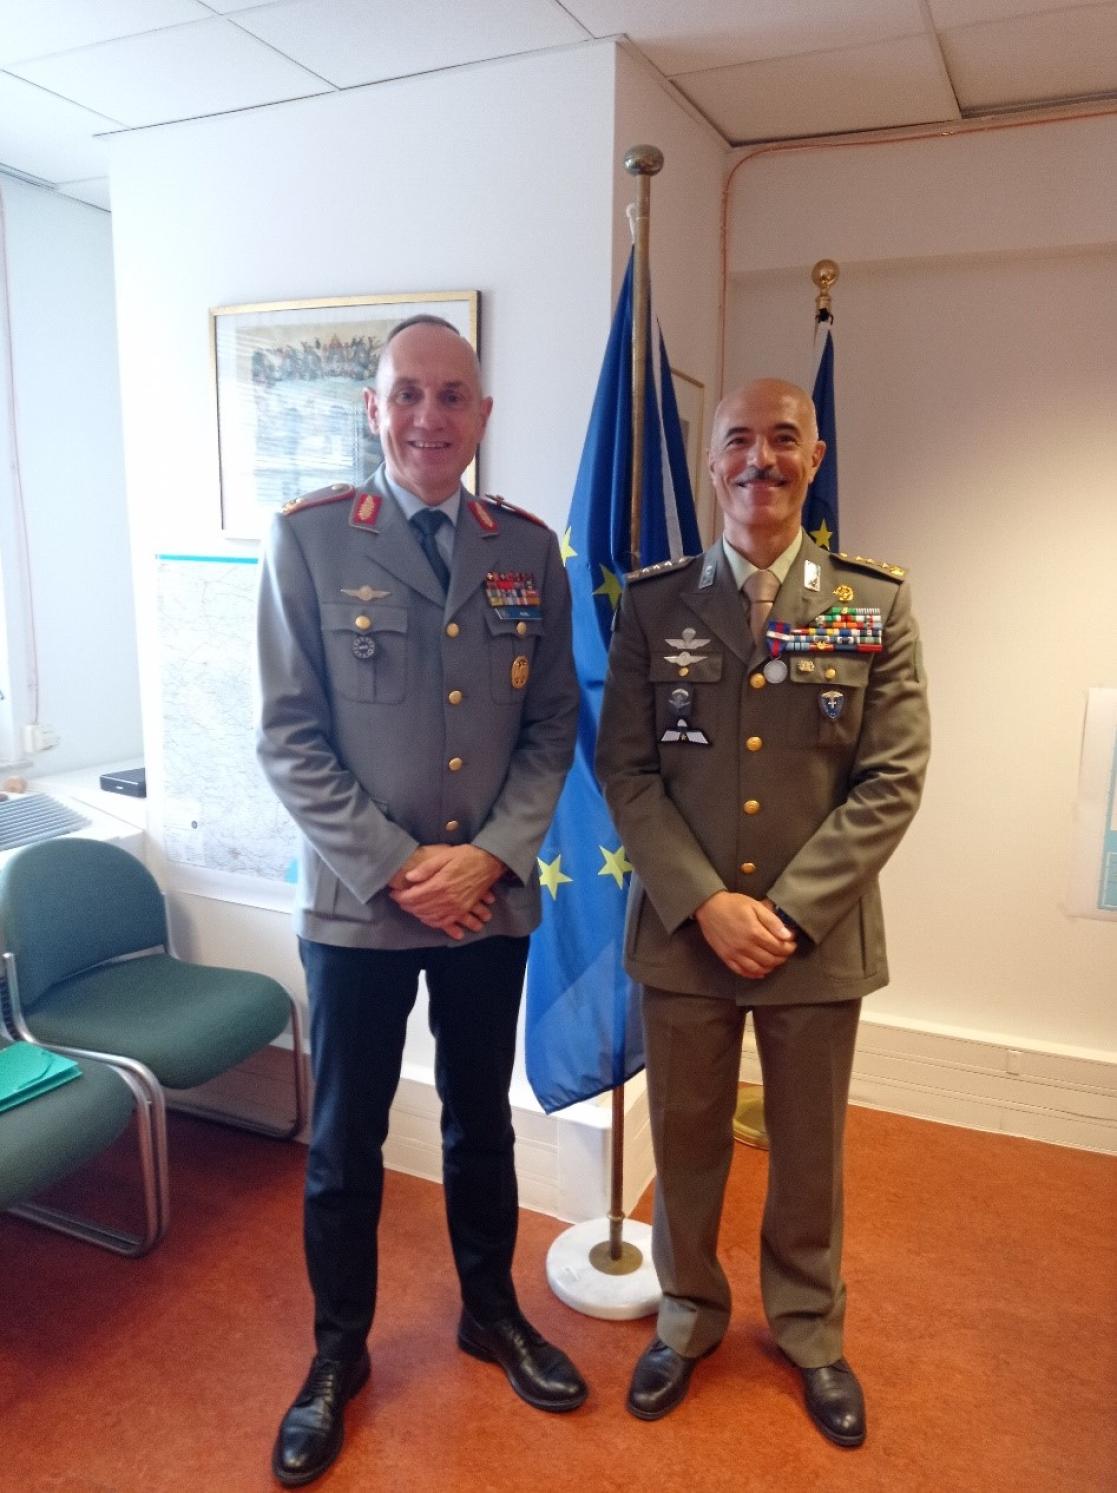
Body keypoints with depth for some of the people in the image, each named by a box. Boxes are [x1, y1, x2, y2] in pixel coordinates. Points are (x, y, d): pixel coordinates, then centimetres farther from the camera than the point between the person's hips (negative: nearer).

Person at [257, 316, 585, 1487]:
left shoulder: (529, 549, 1)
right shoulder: (308, 537, -7)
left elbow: (554, 726, 2)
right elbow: (289, 736, -9)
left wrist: (487, 855, -11)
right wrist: (394, 869, -14)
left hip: (491, 899, 3)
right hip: (357, 902, -2)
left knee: (481, 1121, 20)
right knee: (344, 1143, 14)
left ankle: (491, 1311, 44)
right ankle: (337, 1352, 38)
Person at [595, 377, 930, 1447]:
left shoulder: (876, 604, -2)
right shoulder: (654, 601, -2)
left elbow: (891, 779, -6)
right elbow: (624, 768, -5)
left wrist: (788, 911, -13)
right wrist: (706, 904, -14)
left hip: (819, 939, 0)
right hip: (681, 931, 0)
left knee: (808, 1150, 18)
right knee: (685, 1140, 16)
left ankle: (808, 1330, 44)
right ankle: (688, 1315, 42)